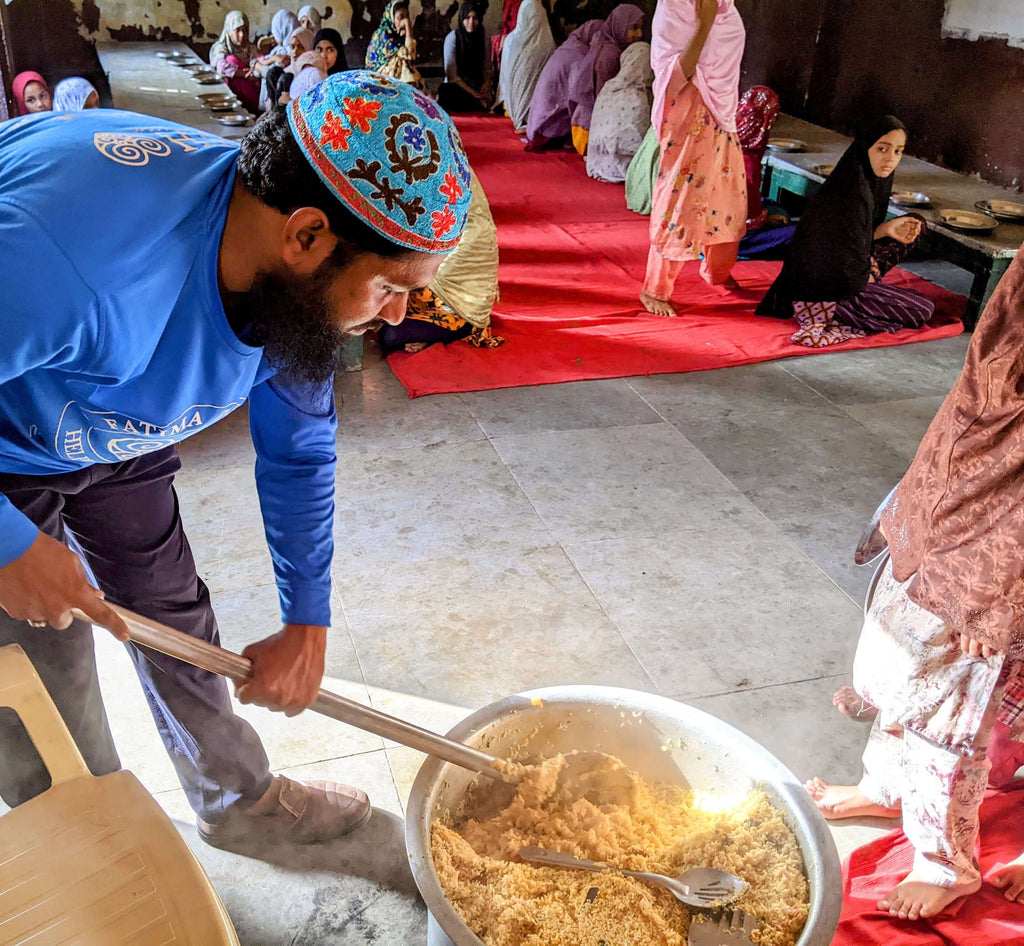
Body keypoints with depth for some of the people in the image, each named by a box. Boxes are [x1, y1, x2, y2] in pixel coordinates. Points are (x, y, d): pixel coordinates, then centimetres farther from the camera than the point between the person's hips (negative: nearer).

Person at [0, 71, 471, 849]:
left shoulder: (295, 280, -18)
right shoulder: (67, 262, -45)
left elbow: (299, 455, -4)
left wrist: (307, 625, -2)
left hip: (115, 434, 6)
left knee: (177, 621, 14)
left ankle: (239, 800, 37)